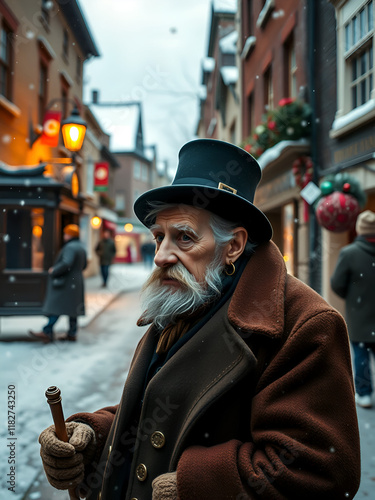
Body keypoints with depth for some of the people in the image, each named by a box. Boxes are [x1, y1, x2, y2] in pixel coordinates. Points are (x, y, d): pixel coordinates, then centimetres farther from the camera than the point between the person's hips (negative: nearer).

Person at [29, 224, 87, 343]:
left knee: (56, 308, -10)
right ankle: (72, 334, 13)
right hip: (75, 283, 10)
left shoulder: (70, 247, -17)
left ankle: (47, 333, -10)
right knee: (71, 308, 10)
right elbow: (84, 265, 20)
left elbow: (66, 263, -28)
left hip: (65, 284, -10)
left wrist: (54, 271, -16)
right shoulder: (81, 247, 13)